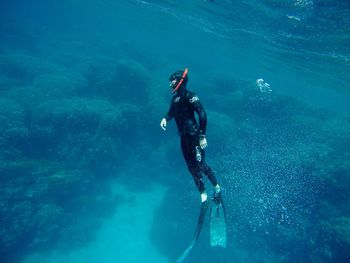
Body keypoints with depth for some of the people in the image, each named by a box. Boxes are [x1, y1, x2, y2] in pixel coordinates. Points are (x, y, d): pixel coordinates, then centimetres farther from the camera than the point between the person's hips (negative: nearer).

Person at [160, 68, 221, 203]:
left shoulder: (189, 96, -14)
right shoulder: (175, 98, 9)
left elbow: (202, 115, -21)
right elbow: (171, 112, 21)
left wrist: (202, 136, -24)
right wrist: (165, 118, -2)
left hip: (194, 136, -8)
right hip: (184, 137, 8)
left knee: (200, 164, -4)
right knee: (192, 167, 12)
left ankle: (216, 186, 23)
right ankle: (203, 194, 27)